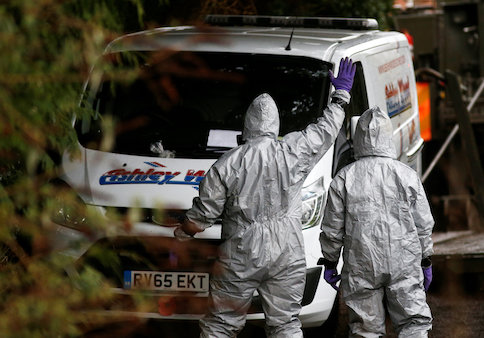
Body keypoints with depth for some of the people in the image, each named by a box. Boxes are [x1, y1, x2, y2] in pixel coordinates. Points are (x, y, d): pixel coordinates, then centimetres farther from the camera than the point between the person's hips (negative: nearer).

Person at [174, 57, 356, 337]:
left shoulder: (226, 165, -10)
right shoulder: (295, 151, -6)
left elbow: (202, 215, -4)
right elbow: (326, 129, 12)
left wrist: (180, 236, 15)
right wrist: (341, 94, 28)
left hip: (240, 257, -2)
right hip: (287, 256, 2)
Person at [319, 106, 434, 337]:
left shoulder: (344, 178, -3)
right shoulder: (406, 175, -2)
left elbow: (332, 228, 1)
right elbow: (423, 224, 4)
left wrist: (329, 262, 14)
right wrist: (425, 261, 15)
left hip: (361, 266, 0)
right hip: (404, 266, 0)